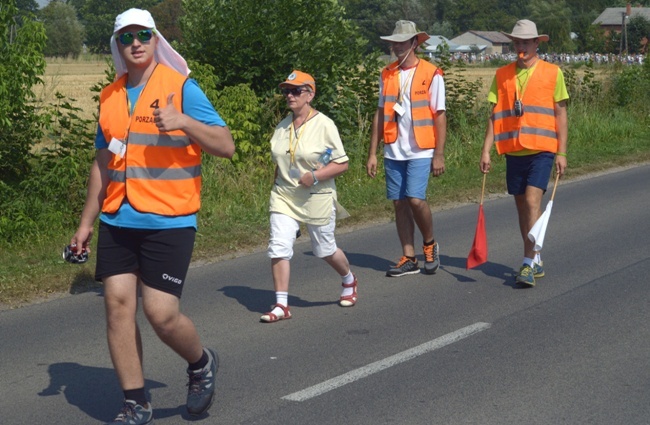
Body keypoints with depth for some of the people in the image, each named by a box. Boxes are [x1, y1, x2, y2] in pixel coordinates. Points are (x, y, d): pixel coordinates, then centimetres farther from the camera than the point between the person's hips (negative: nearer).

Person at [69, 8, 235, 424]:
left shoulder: (181, 88, -5)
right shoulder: (110, 96, 12)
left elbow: (226, 145, -10)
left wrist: (182, 121, -25)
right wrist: (87, 222, 20)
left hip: (169, 222, -5)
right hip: (118, 221, 5)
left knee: (161, 313, -9)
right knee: (118, 305, -1)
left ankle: (202, 363, 23)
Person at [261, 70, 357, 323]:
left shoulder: (324, 125, -10)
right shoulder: (282, 126, 8)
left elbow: (342, 164, -10)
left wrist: (315, 175, -21)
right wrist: (276, 192, 14)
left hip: (317, 198, -4)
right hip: (284, 197, 4)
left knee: (324, 249, 10)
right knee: (278, 247, -10)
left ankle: (349, 280, 40)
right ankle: (281, 305, -5)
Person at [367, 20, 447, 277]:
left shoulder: (431, 74, -4)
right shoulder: (387, 75, 10)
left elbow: (440, 116, -4)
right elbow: (380, 115, 12)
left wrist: (439, 155, -9)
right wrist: (372, 153, 8)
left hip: (420, 151, -5)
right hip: (393, 151, 5)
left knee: (415, 199, -15)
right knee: (399, 203, 5)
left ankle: (430, 245, 10)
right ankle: (409, 259, 12)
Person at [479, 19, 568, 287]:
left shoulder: (552, 73, -1)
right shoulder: (502, 75, 6)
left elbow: (560, 113, 2)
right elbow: (495, 115, 7)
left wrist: (562, 152, -3)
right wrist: (486, 150, 0)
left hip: (541, 149, -4)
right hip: (513, 151, 4)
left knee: (532, 201, -15)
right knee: (522, 206, 10)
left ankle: (528, 264, -12)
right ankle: (536, 262, 24)